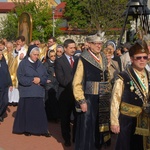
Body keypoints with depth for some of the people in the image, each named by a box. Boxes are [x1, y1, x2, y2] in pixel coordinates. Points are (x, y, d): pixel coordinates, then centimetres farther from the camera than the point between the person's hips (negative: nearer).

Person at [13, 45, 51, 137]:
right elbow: (20, 77, -8)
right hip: (27, 92, -3)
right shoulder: (23, 63, -3)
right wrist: (32, 80, -15)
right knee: (27, 111, 1)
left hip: (38, 92, 3)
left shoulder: (40, 64, 11)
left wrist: (40, 80, -11)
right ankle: (27, 129, 13)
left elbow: (45, 76, 10)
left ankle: (42, 129, 7)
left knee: (39, 111, 1)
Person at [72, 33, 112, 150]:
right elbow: (77, 83, -11)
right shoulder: (83, 60, -10)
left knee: (101, 128, 14)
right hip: (89, 100, -6)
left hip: (103, 101, 6)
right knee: (87, 129, 1)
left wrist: (108, 97, 9)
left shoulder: (104, 59, 9)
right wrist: (81, 101, -15)